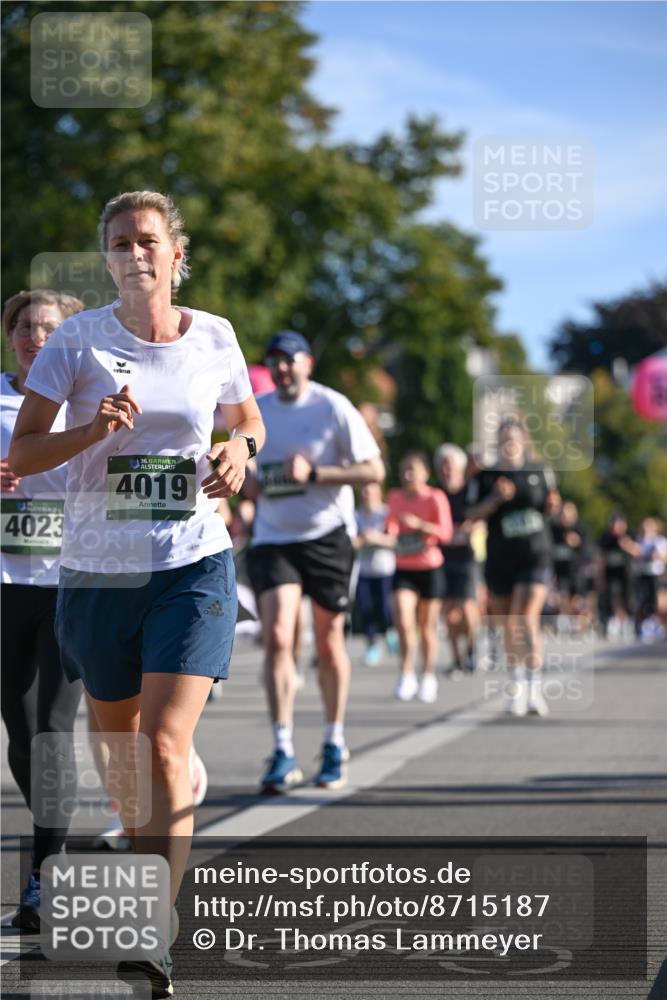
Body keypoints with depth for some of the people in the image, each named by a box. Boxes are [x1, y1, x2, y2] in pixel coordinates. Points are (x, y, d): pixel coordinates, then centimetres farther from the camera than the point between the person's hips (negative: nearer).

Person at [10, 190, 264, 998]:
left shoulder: (214, 338, 3)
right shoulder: (78, 338, -2)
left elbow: (248, 419, 21)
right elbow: (20, 454, -5)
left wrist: (239, 449, -2)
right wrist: (92, 431, -23)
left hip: (193, 566, -1)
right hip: (96, 570, 1)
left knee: (164, 747, -14)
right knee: (120, 746, 13)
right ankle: (149, 875, 40)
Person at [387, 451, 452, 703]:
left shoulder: (435, 498, -7)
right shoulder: (395, 497, 5)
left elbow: (445, 533, -13)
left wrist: (418, 524, -25)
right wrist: (390, 533, -3)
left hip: (430, 568, -2)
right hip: (403, 568, 2)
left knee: (427, 626, 5)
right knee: (403, 621, -16)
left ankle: (428, 677, 19)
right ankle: (407, 673, -5)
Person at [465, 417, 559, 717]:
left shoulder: (539, 470, 4)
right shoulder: (485, 476, 0)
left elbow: (547, 508, 15)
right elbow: (472, 513, -4)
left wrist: (551, 505, -8)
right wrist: (495, 499, -20)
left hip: (535, 556, -1)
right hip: (499, 559, 1)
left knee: (527, 618, -17)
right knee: (508, 625, 9)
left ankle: (534, 687, -15)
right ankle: (516, 685, 27)